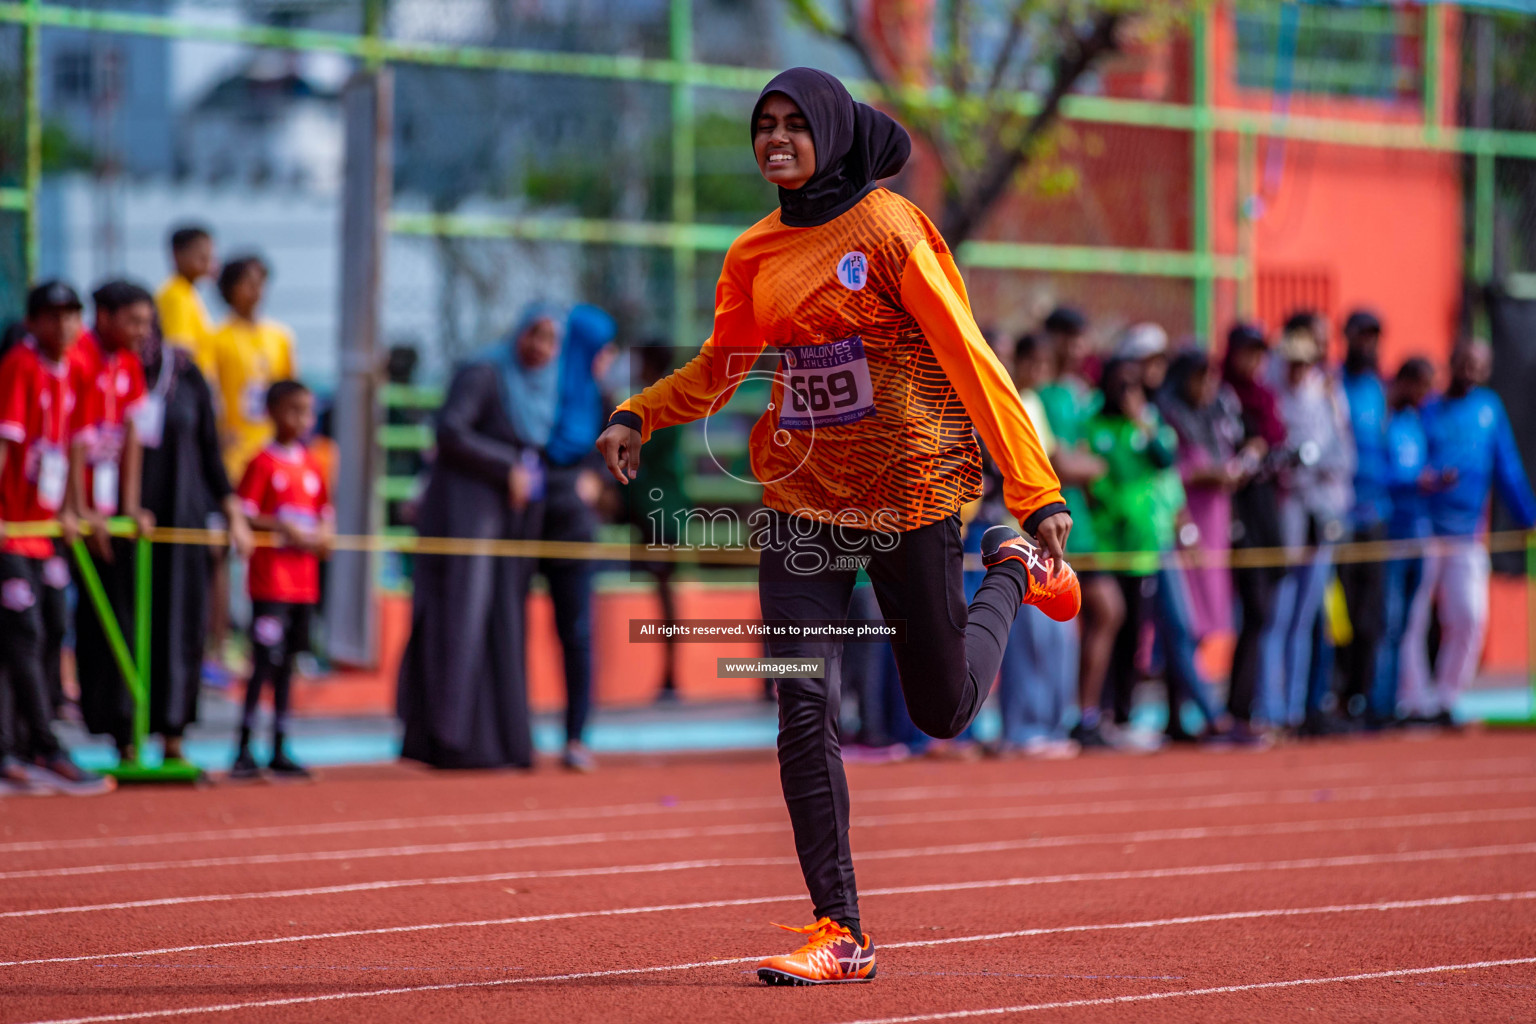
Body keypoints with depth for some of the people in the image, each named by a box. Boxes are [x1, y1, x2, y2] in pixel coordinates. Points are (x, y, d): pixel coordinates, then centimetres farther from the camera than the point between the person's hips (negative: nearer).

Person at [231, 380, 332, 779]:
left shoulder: (312, 465, 13)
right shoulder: (263, 462, -5)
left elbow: (325, 515, 19)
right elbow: (243, 515, -10)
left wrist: (323, 536, -1)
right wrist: (282, 527, -19)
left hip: (303, 579, 6)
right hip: (270, 577, -6)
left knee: (287, 661, 10)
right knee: (265, 660, -10)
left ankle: (280, 750, 14)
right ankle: (244, 750, -7)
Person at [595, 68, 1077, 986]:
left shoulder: (891, 230, -12)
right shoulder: (760, 253, 4)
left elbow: (969, 360, -14)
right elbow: (720, 367, 20)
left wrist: (1038, 490, -18)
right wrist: (637, 417, 5)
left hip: (909, 489, -4)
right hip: (804, 491, 4)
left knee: (942, 711, 10)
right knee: (804, 705, -10)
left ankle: (1012, 570, 40)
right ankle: (840, 934, -5)